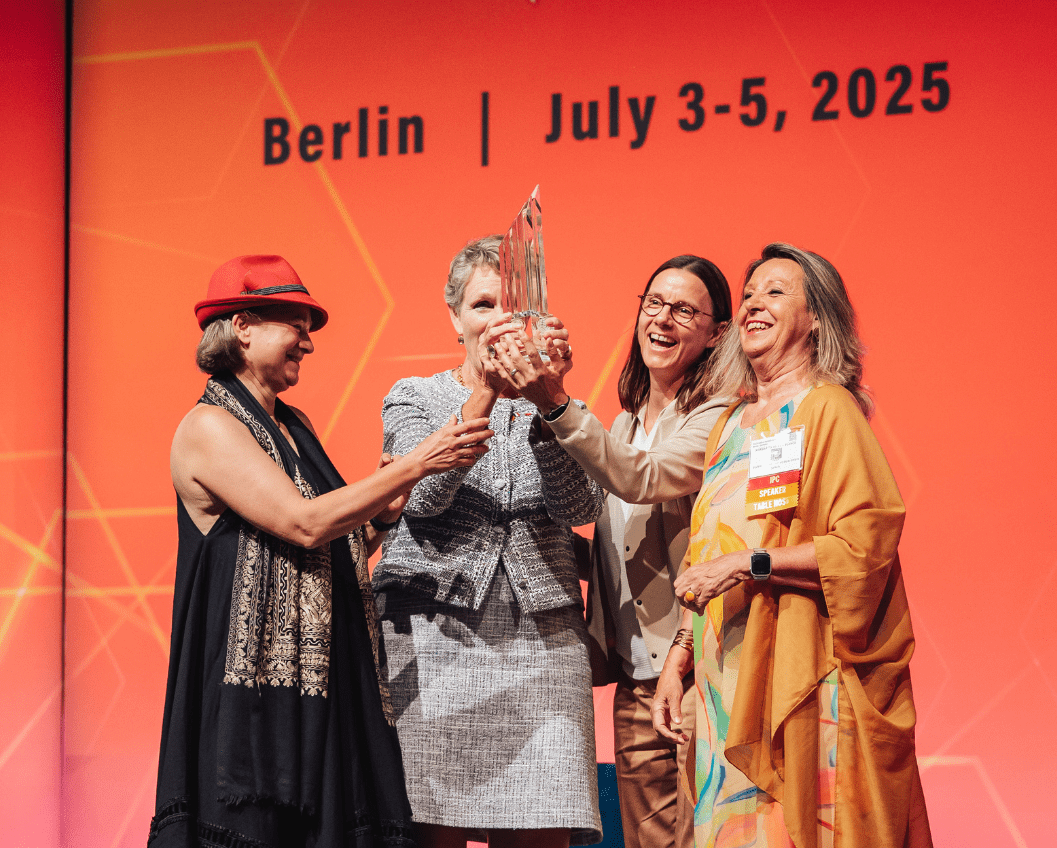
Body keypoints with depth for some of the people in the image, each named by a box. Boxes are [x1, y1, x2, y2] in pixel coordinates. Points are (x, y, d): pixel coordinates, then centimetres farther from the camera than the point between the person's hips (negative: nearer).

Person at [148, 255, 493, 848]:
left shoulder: (295, 425, 18)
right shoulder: (209, 427, -7)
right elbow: (305, 525, -18)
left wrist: (383, 515, 0)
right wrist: (415, 465, -17)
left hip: (324, 679, 8)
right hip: (256, 685, -8)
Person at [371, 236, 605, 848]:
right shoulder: (414, 399, 11)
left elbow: (580, 508, -4)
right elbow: (423, 496, -9)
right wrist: (485, 390, -17)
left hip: (540, 650, 1)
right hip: (430, 645, -1)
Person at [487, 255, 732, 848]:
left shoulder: (719, 419, -7)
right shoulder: (625, 425, 17)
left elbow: (644, 480, -24)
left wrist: (556, 405, -33)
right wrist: (598, 652, 15)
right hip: (634, 676, 7)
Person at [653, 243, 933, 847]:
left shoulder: (828, 410, -5)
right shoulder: (733, 424, 17)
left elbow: (866, 544, -16)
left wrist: (750, 564, -17)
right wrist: (679, 659, 14)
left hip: (802, 680, -7)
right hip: (730, 681, 7)